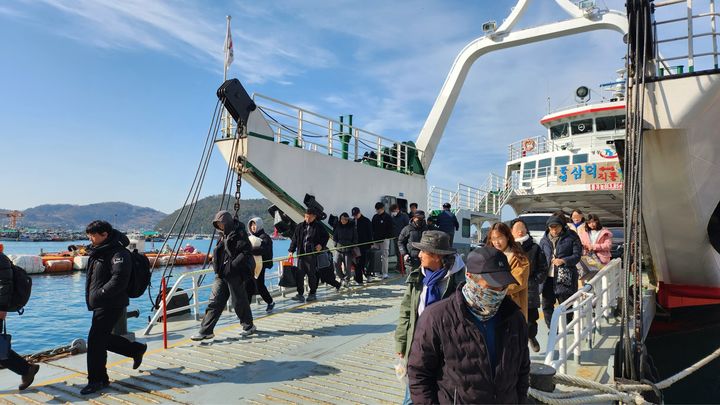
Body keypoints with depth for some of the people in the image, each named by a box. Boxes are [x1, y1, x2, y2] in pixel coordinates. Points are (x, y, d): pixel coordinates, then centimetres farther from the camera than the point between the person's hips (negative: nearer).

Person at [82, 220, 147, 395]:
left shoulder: (118, 253, -17)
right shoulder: (98, 252, 14)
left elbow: (119, 280, -25)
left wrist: (100, 294, -21)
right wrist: (91, 298, 14)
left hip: (112, 305, -10)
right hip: (100, 305, 10)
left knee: (95, 340, -7)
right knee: (104, 338, 17)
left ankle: (97, 379, 6)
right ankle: (137, 349, 32)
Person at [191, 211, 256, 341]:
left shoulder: (239, 234, -10)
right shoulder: (223, 236, 16)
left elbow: (246, 252, -19)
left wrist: (232, 265, -22)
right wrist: (217, 265, 9)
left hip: (235, 275, -8)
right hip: (221, 275, 8)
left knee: (239, 301, 4)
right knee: (214, 302, 5)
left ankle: (249, 326, 23)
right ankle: (206, 331, 9)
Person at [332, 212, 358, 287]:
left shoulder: (352, 227, 2)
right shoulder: (337, 226, 5)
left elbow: (355, 238, 6)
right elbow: (334, 237, 11)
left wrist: (352, 245, -4)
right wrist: (337, 244, -1)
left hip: (348, 250, -1)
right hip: (338, 250, 1)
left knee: (347, 267, 0)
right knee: (336, 266, -2)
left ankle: (347, 281, 17)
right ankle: (342, 278, 22)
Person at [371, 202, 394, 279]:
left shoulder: (388, 217, -3)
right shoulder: (375, 217, 13)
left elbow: (390, 229, -5)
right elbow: (372, 228, 16)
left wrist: (388, 237, -14)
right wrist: (373, 237, 6)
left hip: (384, 239, -5)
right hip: (376, 239, 5)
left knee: (384, 256, -5)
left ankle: (385, 273, -2)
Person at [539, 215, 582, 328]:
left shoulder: (571, 237, -1)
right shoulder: (544, 239, 10)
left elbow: (577, 255, -3)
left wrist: (563, 261, -18)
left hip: (565, 277, -4)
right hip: (548, 277, 4)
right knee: (547, 304, 7)